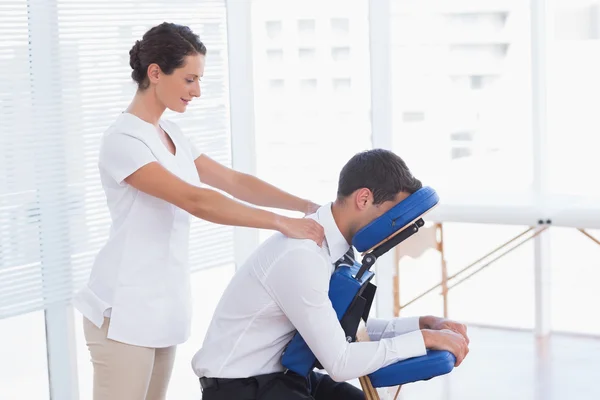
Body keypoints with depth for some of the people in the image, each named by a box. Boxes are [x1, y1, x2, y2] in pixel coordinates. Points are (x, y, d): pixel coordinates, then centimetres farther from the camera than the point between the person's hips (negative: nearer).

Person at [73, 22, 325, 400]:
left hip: (164, 306, 9)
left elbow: (235, 182, 8)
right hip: (126, 311, -8)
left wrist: (308, 207, -2)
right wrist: (282, 223, -29)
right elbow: (196, 201, -26)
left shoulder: (172, 134, 11)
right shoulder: (123, 141, -17)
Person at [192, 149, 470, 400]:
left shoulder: (330, 241, -1)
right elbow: (339, 363, -23)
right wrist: (424, 338, -18)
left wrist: (424, 324, -1)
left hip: (283, 374, 8)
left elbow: (349, 328, 9)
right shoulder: (301, 256, -26)